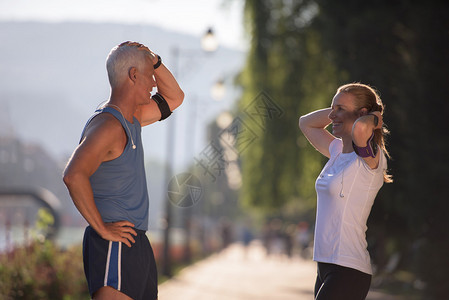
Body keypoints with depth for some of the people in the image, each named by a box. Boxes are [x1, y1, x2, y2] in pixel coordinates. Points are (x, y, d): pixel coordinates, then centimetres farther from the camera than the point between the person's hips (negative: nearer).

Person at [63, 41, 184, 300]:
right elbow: (74, 176, -29)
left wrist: (154, 61, 13)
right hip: (115, 246, -10)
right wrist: (102, 228, -22)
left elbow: (173, 98, 30)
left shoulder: (132, 118, 15)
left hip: (136, 243, 10)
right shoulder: (108, 125, -16)